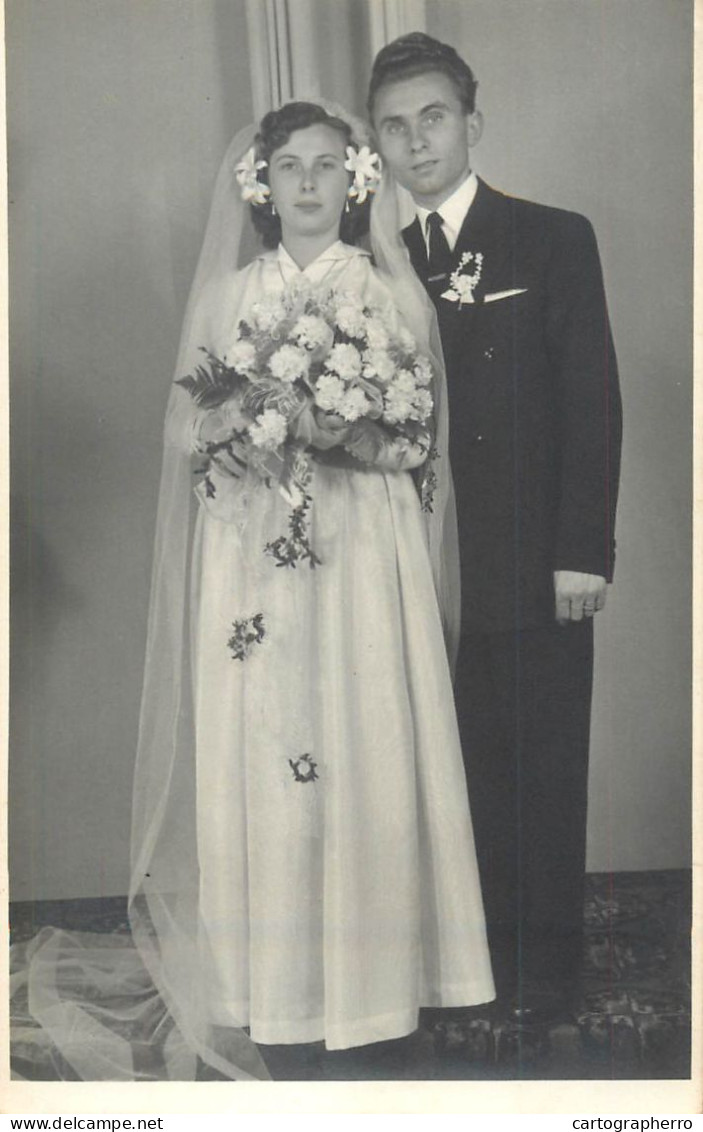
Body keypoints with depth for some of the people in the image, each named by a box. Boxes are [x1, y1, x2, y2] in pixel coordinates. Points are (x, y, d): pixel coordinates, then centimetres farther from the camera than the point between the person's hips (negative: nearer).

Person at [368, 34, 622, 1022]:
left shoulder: (555, 239, 0)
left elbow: (592, 401, -4)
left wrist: (584, 552, -10)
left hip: (536, 566, -2)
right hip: (436, 569, 3)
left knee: (546, 765, 5)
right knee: (475, 767, 8)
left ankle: (548, 956, 20)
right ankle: (488, 940, 23)